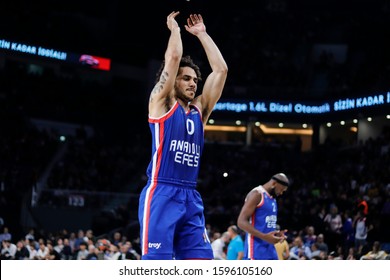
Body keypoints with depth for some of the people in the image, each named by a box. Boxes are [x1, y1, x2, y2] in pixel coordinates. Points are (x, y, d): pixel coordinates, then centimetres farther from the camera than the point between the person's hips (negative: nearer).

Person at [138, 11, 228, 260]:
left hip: (191, 197, 6)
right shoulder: (162, 102, 3)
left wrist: (201, 34, 18)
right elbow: (173, 57, -7)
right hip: (161, 194, -6)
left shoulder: (199, 109, 18)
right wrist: (174, 27, 9)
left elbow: (221, 69, 14)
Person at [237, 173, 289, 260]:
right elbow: (241, 222, -19)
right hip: (256, 250, -10)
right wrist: (264, 236, -26)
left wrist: (276, 234, 8)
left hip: (269, 249, 10)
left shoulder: (272, 199, 18)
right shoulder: (257, 194, -11)